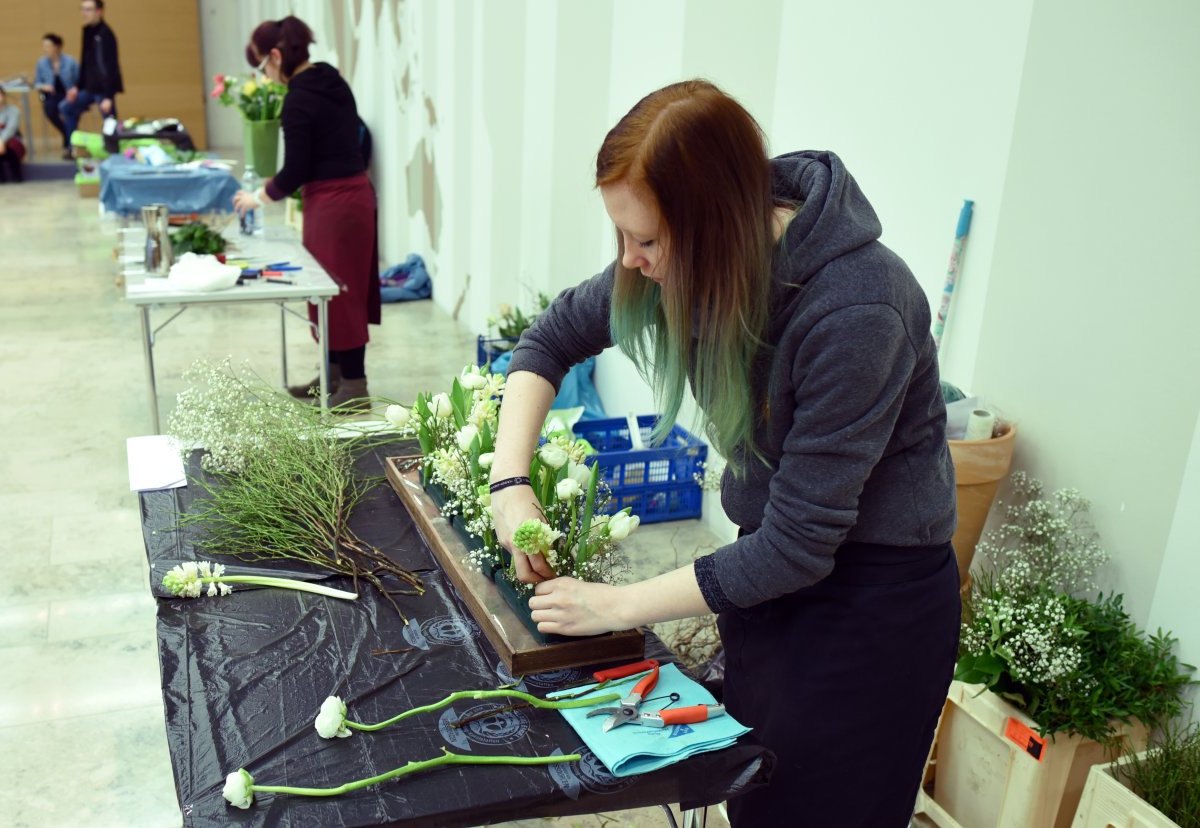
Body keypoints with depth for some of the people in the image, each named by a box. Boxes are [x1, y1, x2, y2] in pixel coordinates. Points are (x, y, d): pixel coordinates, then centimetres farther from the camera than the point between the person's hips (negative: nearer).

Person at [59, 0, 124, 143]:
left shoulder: (105, 34, -16)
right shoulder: (88, 31, 9)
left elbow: (111, 66, -20)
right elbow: (85, 62, 16)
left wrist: (108, 96, -25)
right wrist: (78, 86, 12)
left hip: (103, 89, -9)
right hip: (89, 87, 9)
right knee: (66, 107, 15)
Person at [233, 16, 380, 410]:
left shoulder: (299, 99, -16)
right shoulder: (331, 81, 10)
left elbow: (295, 171, -15)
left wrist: (257, 197, 2)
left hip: (333, 202, -9)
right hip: (354, 193, 9)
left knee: (338, 291, -1)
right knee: (341, 288, 16)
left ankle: (354, 388, 8)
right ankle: (334, 375, 27)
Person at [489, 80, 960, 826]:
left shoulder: (855, 312, -33)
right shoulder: (691, 256, -13)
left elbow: (797, 545, -28)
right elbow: (554, 336, 2)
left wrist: (617, 606, -21)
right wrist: (511, 482, -11)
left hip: (871, 601, -6)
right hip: (768, 565, 6)